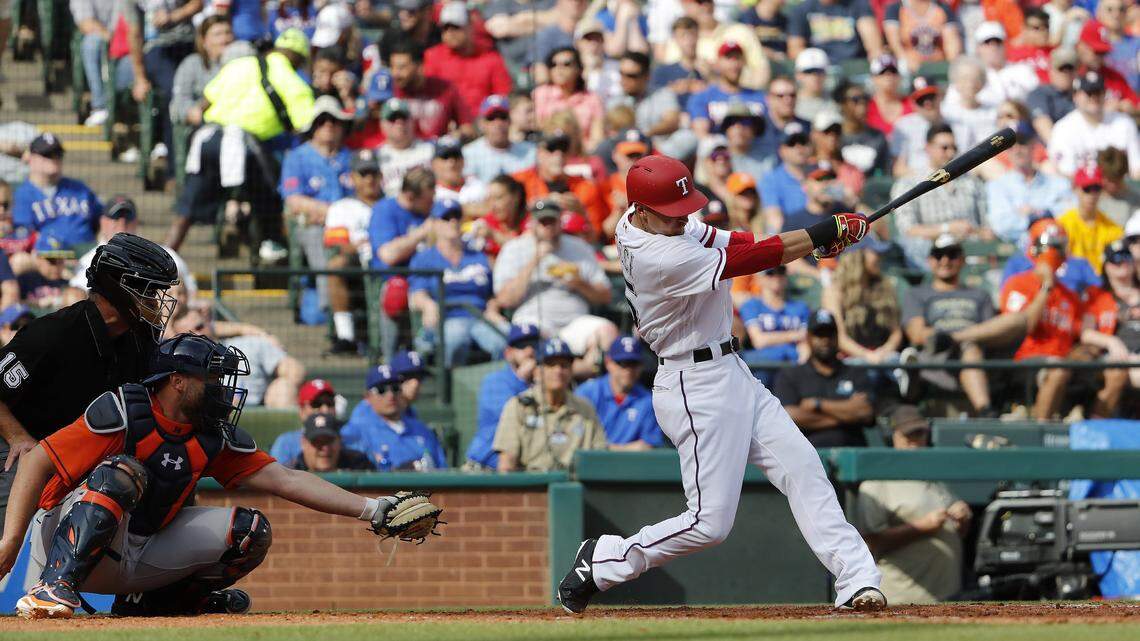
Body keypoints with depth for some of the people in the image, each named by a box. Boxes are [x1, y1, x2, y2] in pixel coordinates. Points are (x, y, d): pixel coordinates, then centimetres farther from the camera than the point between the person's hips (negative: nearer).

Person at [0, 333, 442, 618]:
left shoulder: (215, 438, 4)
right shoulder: (123, 413, -16)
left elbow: (284, 479, 0)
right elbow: (39, 462, -19)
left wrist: (373, 511, -8)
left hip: (141, 557, 7)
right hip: (63, 539, -7)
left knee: (249, 530, -3)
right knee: (122, 474, -35)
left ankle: (148, 604, 9)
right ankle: (53, 589, -39)